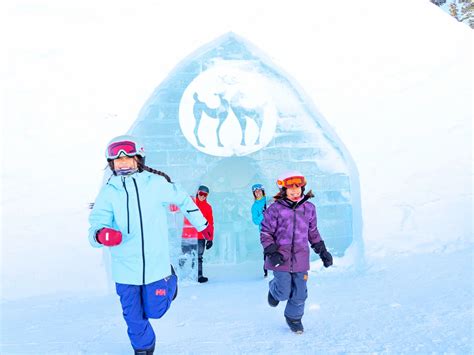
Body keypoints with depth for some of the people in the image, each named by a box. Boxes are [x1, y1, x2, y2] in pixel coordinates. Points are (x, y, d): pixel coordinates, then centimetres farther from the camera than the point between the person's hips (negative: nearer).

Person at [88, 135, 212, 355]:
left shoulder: (156, 183, -7)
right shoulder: (108, 192, -5)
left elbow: (182, 199, 8)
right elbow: (97, 224, -10)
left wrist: (202, 224, 18)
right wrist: (101, 235, -36)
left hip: (156, 264, -1)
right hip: (126, 267, 2)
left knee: (155, 310, 8)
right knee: (133, 317, 13)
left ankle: (170, 279, 38)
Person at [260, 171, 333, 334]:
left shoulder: (309, 208, 4)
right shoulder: (275, 209, -9)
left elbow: (313, 232, 16)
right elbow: (266, 233, -4)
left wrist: (323, 251, 13)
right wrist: (272, 253, -15)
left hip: (301, 259, 4)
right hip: (281, 259, -3)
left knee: (299, 293, 10)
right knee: (284, 293, 2)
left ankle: (294, 317, 37)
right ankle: (274, 290, 38)